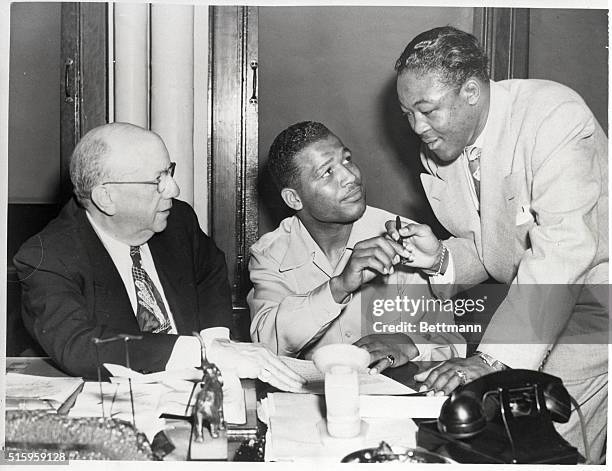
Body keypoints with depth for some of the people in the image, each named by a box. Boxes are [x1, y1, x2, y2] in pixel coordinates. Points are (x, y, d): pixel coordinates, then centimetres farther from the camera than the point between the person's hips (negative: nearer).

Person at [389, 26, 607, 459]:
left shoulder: (554, 116, -23)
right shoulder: (438, 151, 0)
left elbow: (563, 249, -33)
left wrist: (494, 356, -37)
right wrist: (441, 257, -14)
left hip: (593, 291, -6)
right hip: (537, 302, 6)